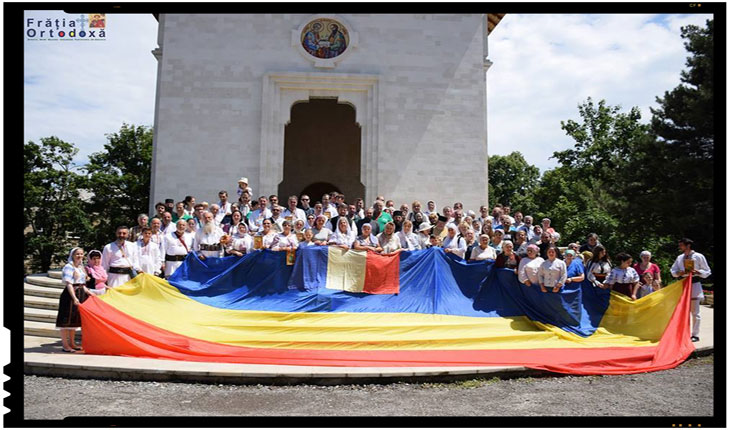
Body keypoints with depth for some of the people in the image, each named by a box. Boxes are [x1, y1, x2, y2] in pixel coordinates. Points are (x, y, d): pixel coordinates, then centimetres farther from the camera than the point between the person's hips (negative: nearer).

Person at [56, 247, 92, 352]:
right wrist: (74, 297, -25)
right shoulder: (69, 267, -10)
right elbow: (69, 284, -18)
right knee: (67, 320, -3)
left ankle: (72, 343, 24)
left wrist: (87, 291, 7)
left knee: (75, 320, 15)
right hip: (70, 294, -9)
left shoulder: (81, 267, 15)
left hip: (81, 294, 9)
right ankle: (65, 345, 2)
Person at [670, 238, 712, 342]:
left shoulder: (699, 256, -3)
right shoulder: (679, 257, 11)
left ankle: (695, 334, 6)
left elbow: (707, 272, 0)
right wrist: (679, 273, -9)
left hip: (694, 284, -5)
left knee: (695, 311, -1)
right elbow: (673, 271, 12)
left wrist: (697, 272, -18)